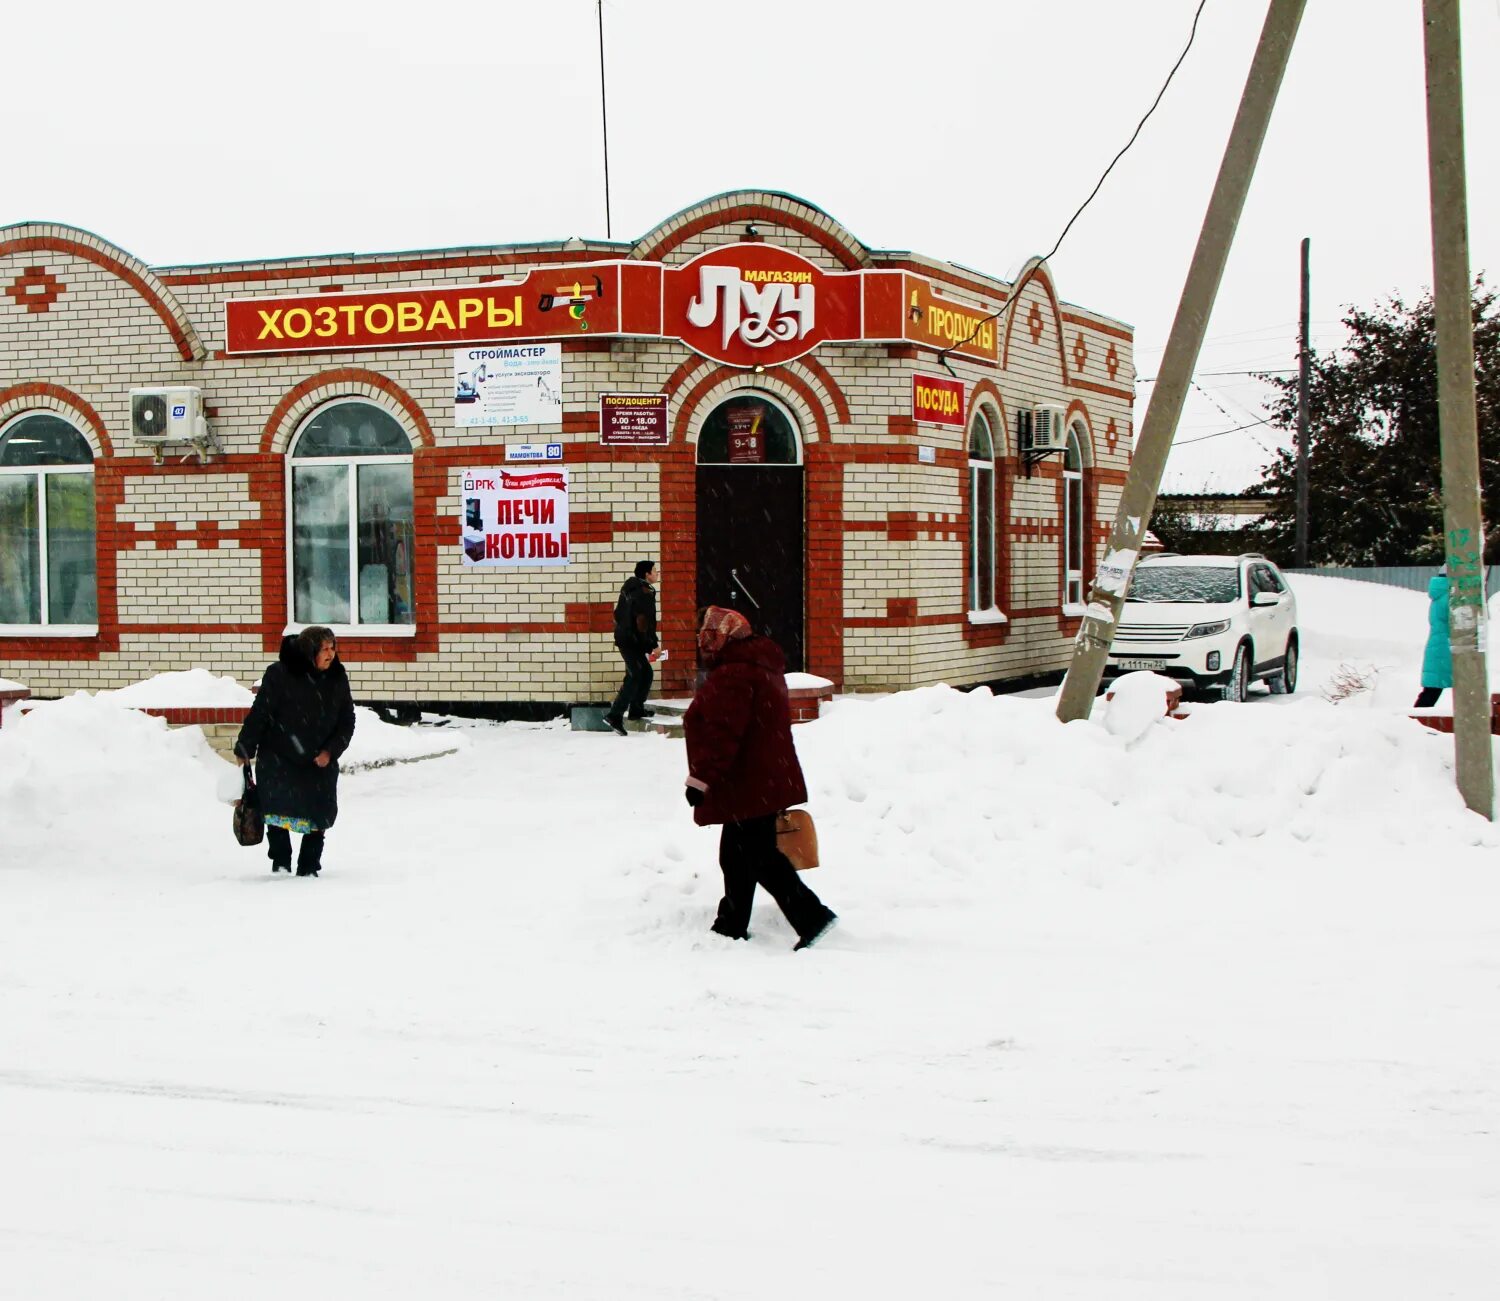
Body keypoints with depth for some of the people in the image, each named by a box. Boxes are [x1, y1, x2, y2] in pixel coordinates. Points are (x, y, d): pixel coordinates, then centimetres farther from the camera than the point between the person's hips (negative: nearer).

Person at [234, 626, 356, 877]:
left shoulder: (337, 679, 1)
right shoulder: (280, 675, -12)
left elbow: (347, 722, 8)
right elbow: (259, 713, -7)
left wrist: (331, 751, -4)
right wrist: (245, 750, -4)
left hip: (320, 762, 3)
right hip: (278, 760, -3)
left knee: (319, 817, 2)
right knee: (278, 809, -7)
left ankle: (308, 868, 13)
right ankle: (280, 863, 8)